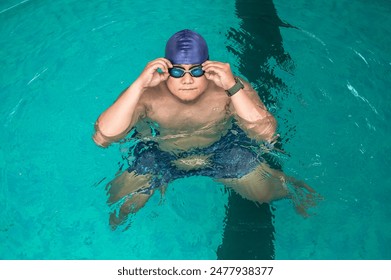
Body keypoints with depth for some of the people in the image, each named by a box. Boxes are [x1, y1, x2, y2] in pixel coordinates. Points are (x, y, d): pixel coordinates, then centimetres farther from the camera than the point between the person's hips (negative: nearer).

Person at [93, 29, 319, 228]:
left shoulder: (231, 88, -24)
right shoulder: (147, 94, -26)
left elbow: (267, 135, -33)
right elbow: (102, 138, -34)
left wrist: (233, 88, -43)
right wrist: (139, 85, -42)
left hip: (221, 151, 1)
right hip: (159, 155, 0)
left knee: (266, 191, -3)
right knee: (121, 205, -7)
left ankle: (292, 188, 36)